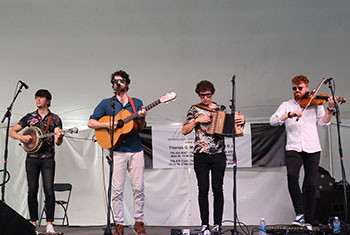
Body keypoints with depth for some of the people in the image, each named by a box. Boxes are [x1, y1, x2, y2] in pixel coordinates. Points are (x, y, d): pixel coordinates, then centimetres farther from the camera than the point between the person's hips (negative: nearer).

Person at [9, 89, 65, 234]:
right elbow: (12, 132, 12)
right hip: (32, 158, 2)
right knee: (32, 190, 1)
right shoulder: (29, 117, 12)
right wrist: (22, 137, -8)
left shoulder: (54, 119, 6)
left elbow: (58, 142, -3)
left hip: (48, 158, -2)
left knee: (49, 189, -10)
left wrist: (59, 137, -27)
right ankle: (33, 222, 10)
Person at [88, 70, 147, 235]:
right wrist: (107, 124, -12)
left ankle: (139, 222, 14)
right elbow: (91, 123, 4)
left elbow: (141, 127, 8)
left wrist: (142, 117, -13)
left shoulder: (137, 103, 14)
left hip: (135, 150, 2)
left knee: (138, 188, 2)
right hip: (117, 151, -1)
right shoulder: (106, 103, 9)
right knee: (117, 190, -2)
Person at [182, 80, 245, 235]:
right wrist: (197, 120, -10)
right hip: (201, 154, 0)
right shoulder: (195, 109, 7)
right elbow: (184, 131, 3)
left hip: (219, 154, 1)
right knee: (203, 189, 0)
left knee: (217, 188, -2)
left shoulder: (221, 109, 11)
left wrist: (241, 121, -3)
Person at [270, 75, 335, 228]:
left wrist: (330, 110, -16)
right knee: (292, 176, -25)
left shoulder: (315, 103, 13)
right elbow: (273, 121, 0)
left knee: (310, 185, -2)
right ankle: (300, 214, -15)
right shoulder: (286, 105, 15)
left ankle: (308, 221, 10)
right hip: (293, 148, 0)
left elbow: (323, 122, 0)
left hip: (312, 149, 0)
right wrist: (290, 114, -14)